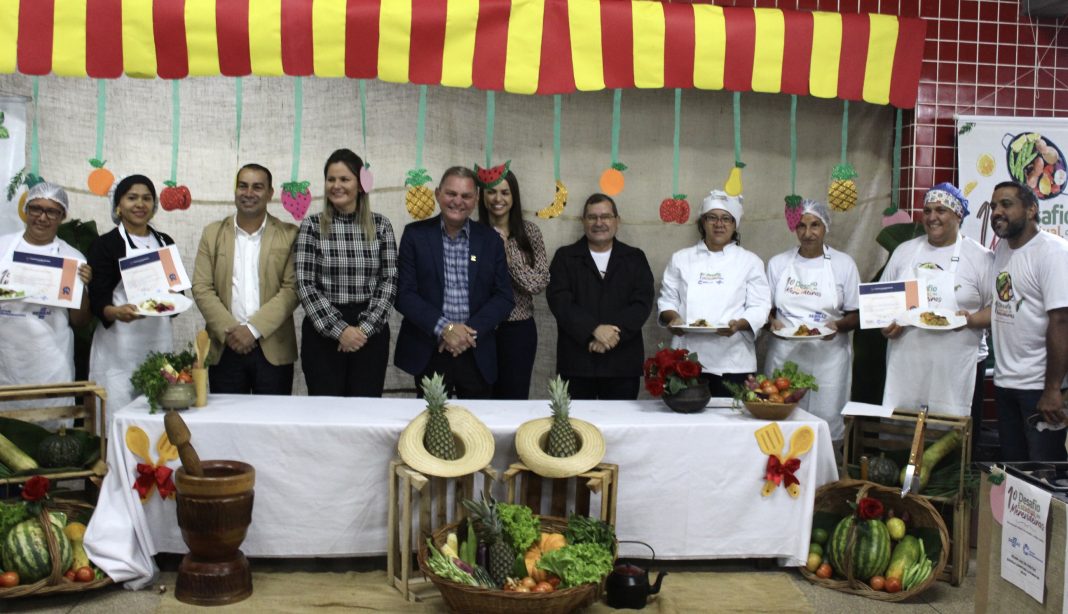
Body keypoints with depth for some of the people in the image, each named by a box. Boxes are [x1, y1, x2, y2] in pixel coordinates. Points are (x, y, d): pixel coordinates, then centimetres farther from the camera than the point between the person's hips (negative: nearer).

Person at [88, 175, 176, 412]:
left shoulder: (165, 242, 14)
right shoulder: (105, 245, 1)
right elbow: (97, 299, -5)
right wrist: (115, 312, -26)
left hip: (159, 339, 4)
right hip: (119, 344, -4)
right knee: (118, 412, -8)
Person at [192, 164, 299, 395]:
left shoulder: (288, 235, 2)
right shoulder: (212, 233, 8)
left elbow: (291, 289, -5)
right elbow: (201, 289, 2)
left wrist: (253, 329, -14)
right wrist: (229, 331, -11)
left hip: (273, 350, -1)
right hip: (225, 349, 1)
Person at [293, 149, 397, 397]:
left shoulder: (380, 225, 5)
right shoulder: (312, 226, 1)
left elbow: (389, 281, 1)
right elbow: (305, 285, -5)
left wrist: (365, 328, -10)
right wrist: (339, 329, -13)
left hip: (371, 334, 1)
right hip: (323, 333, -1)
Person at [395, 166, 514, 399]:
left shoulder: (490, 239, 5)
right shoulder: (416, 234, 0)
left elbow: (504, 297, 3)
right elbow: (404, 294, -5)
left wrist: (470, 331, -12)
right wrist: (443, 328, -17)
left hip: (478, 355, 2)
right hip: (428, 352, -1)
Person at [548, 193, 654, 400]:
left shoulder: (635, 258, 12)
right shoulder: (565, 257, 9)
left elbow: (642, 303, 0)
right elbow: (559, 300, -5)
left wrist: (611, 334, -14)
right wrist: (595, 329, -18)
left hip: (623, 362, 1)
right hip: (576, 361, -1)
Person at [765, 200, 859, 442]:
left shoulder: (844, 264, 3)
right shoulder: (777, 263, 8)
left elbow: (856, 315, 5)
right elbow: (766, 309, 13)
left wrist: (838, 326, -16)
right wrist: (772, 323, -10)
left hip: (828, 356, -1)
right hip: (784, 355, 2)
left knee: (827, 422, -5)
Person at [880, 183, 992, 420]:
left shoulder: (981, 258, 2)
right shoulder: (904, 251, 13)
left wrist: (970, 320, -18)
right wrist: (886, 324, -2)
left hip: (954, 370, -3)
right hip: (905, 363, 3)